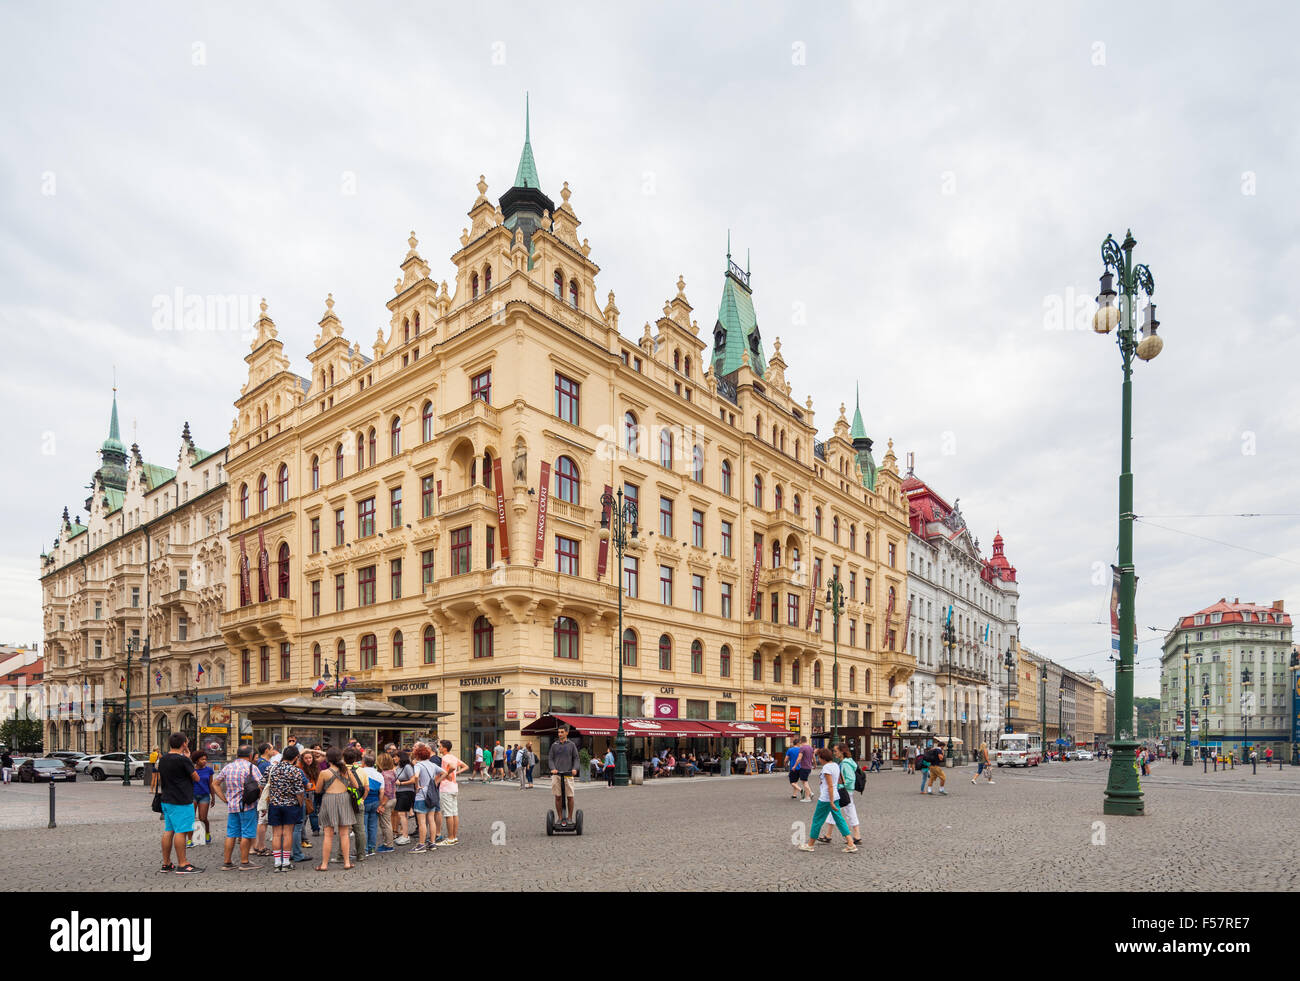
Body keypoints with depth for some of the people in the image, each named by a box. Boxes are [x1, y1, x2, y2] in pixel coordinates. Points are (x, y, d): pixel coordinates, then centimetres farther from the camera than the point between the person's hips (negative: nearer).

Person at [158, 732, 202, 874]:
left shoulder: (163, 760, 8)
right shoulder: (183, 760, -17)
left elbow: (160, 780, 17)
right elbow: (196, 777, -6)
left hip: (166, 800, 8)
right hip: (182, 802, -8)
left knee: (168, 831, 13)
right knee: (181, 832, -5)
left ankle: (166, 864, 19)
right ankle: (182, 865, -2)